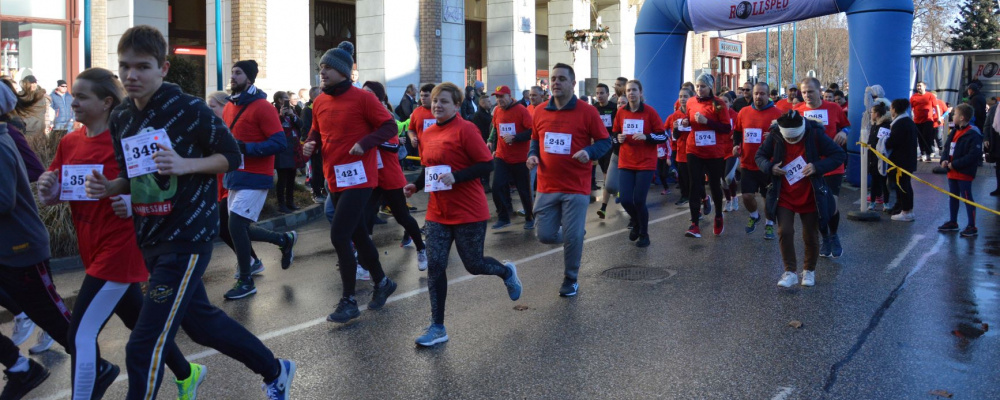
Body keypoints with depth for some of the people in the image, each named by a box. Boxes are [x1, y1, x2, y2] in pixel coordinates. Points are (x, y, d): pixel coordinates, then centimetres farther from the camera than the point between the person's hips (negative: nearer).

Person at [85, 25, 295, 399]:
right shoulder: (119, 120, 6)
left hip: (188, 239, -8)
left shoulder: (189, 110, -14)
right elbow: (133, 178, 16)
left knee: (144, 349, -10)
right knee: (200, 320, 21)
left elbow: (231, 156, -7)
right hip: (150, 239, 8)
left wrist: (185, 165, -23)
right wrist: (108, 187, -6)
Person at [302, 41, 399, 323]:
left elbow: (389, 126, -10)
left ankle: (348, 301, 0)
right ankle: (381, 283, 35)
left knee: (339, 236, -12)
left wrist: (364, 143, -23)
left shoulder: (362, 98, -11)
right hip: (335, 179, 7)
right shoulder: (319, 103, 8)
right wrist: (310, 144, 0)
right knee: (357, 235, 16)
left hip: (358, 177, -7)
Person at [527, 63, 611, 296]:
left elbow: (604, 141, -2)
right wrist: (532, 155, -1)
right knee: (545, 236, 3)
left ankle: (571, 279, 23)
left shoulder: (587, 111, -7)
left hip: (576, 188, -3)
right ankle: (572, 237, 38)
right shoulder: (540, 112, 5)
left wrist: (589, 152, -22)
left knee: (572, 238, 0)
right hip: (547, 187, 4)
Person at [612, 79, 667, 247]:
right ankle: (637, 223, 30)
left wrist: (646, 137, -21)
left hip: (646, 163, -3)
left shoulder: (650, 112, -8)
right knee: (625, 200, -4)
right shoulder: (621, 112, 3)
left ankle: (644, 234, 18)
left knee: (639, 200, -6)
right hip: (625, 163, 3)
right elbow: (614, 133, 16)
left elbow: (663, 136, -5)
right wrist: (618, 138, -6)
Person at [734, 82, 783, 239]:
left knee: (769, 197, 9)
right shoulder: (743, 112, 3)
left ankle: (769, 224, 31)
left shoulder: (777, 113, -8)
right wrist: (735, 145, 2)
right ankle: (754, 216, 30)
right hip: (747, 164, 2)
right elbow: (737, 132, 18)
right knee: (747, 196, -2)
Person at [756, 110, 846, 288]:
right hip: (784, 196, 1)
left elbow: (840, 155, -11)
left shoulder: (815, 134, -16)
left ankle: (809, 270, 29)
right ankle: (790, 272, 5)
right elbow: (760, 156, 3)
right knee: (785, 232, -9)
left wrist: (817, 166, -25)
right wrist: (770, 167, -19)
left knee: (810, 236, 8)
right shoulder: (774, 135, -11)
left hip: (809, 197, -1)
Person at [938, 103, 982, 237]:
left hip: (964, 173, -9)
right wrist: (944, 160, -1)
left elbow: (973, 155, -23)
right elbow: (947, 147, 18)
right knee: (953, 197, 18)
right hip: (952, 172, 9)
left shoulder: (973, 135, -18)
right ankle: (952, 222, 30)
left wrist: (955, 164, -21)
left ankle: (972, 227, 2)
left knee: (967, 198, -4)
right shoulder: (954, 132, 10)